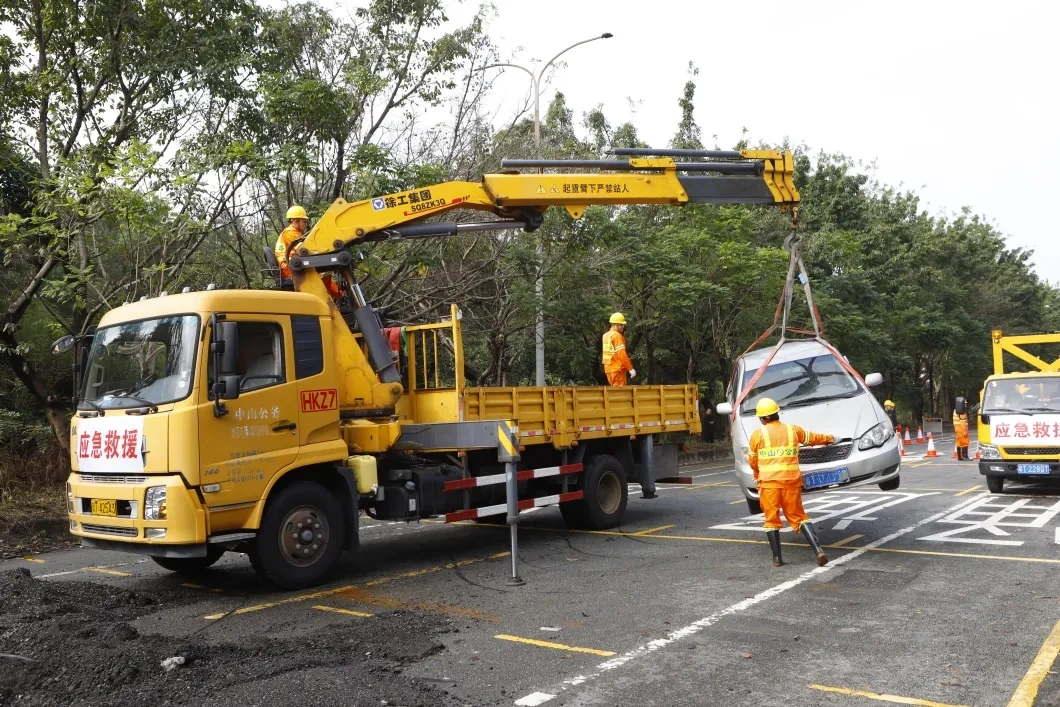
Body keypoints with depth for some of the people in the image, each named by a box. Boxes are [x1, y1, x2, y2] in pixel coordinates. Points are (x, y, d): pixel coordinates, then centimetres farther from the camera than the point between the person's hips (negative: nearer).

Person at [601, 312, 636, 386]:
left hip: (609, 369, 9)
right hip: (617, 369, -9)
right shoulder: (617, 336, -13)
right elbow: (622, 354, -19)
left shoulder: (606, 335, 13)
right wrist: (631, 369, -17)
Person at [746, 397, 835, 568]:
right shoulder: (793, 429, 8)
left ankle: (777, 557, 10)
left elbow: (752, 460, 11)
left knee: (772, 520, 8)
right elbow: (812, 438, 27)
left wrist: (757, 474, 33)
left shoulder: (758, 434, 0)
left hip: (769, 482, -2)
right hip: (791, 481, 3)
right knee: (799, 516, 10)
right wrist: (829, 438, 48)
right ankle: (818, 550, -3)